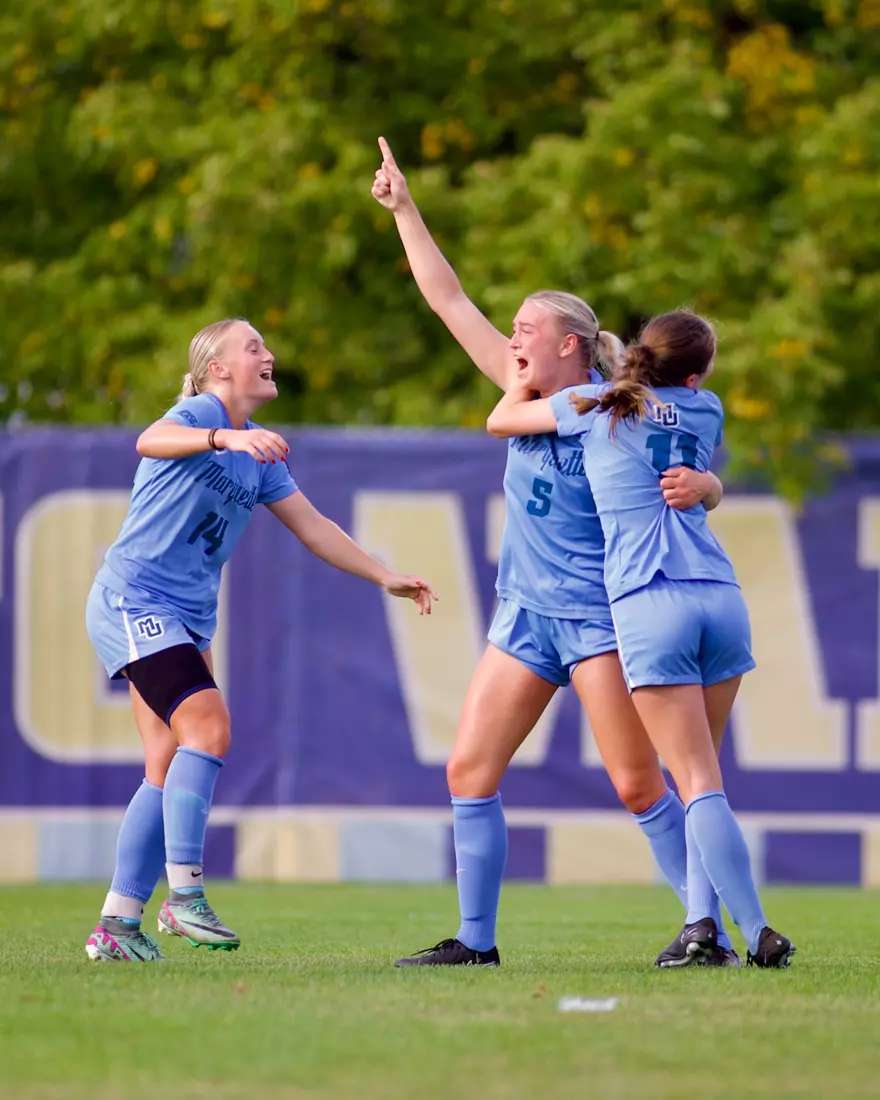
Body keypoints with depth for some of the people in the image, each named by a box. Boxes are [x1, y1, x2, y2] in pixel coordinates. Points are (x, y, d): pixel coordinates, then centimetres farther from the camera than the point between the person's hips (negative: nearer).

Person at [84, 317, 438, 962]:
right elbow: (151, 441, -33)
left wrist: (385, 578, 17)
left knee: (170, 772, 4)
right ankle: (185, 895, -22)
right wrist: (225, 437, -51)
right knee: (208, 728, -22)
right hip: (132, 600, -9)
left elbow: (312, 526, 21)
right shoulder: (201, 413, -10)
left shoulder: (258, 454, 15)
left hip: (186, 618, 9)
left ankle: (117, 927, 7)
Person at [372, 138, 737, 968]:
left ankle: (711, 931, -3)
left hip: (599, 610, -7)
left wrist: (696, 486, -31)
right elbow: (449, 300, 10)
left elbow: (703, 486, -6)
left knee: (639, 785, -9)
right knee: (469, 770, 1)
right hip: (527, 610, 7)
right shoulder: (526, 394, 7)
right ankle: (475, 939, 7)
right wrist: (403, 209, 9)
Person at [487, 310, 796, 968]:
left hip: (649, 608, -3)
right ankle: (702, 920, 2)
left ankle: (757, 932, -16)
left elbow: (501, 420, 25)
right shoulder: (706, 412, 17)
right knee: (701, 774, 13)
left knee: (699, 783, -7)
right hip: (722, 595, 3)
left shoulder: (594, 406, 9)